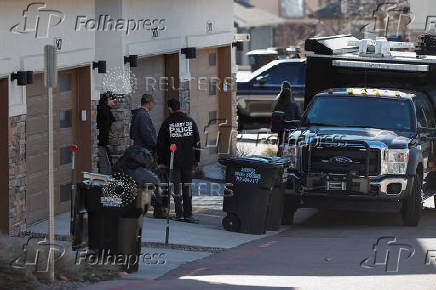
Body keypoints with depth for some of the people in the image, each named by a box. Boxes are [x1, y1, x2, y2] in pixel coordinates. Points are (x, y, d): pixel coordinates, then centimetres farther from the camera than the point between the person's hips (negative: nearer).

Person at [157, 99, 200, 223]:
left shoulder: (167, 123, -2)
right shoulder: (190, 121, 5)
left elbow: (161, 144, 2)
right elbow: (197, 142, 8)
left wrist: (161, 161, 11)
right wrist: (196, 160, 14)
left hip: (174, 161, -2)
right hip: (188, 161, 2)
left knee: (176, 186, 3)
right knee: (187, 186, 5)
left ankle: (179, 214, 0)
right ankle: (188, 214, 0)